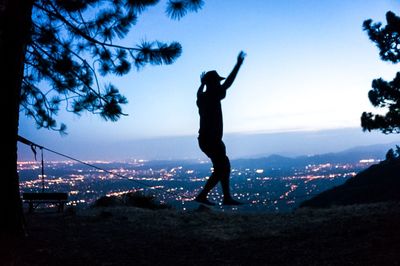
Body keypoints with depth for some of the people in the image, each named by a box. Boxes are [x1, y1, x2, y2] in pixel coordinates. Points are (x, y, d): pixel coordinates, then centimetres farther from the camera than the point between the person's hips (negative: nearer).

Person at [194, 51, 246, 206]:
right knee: (221, 169, -5)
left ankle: (227, 198, 14)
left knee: (224, 166, 13)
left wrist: (202, 83, 56)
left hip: (206, 139, 10)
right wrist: (238, 64, -15)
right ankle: (202, 196, -7)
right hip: (211, 140, -10)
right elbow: (228, 83, -19)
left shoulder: (202, 97, 12)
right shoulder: (212, 96, -13)